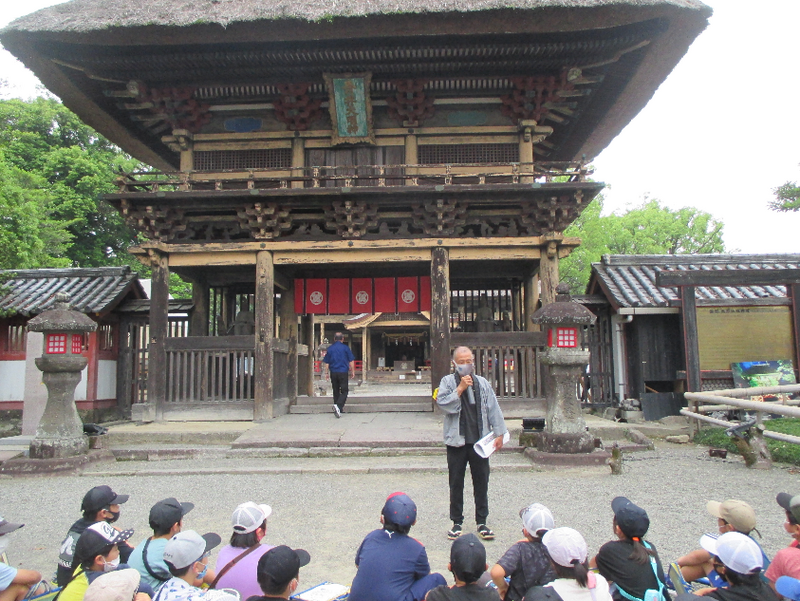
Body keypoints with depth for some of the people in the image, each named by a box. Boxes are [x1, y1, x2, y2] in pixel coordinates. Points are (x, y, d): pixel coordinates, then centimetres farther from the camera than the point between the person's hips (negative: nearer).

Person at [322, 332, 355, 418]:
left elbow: (326, 362, 8)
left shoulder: (330, 348, 5)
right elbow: (351, 361, 0)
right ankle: (338, 405, -24)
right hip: (343, 372, -3)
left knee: (336, 391, 13)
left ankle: (338, 409, 18)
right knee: (344, 391, -1)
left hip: (333, 372, 3)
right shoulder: (345, 348, -1)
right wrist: (353, 371, 9)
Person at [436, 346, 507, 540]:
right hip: (456, 441, -2)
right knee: (456, 484, 7)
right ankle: (457, 522, 20)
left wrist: (499, 433, 4)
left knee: (481, 482, 8)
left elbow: (493, 409, 8)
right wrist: (460, 388, -18)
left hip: (480, 441, 2)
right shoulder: (447, 382, -1)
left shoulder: (482, 383, 8)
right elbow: (443, 403, -16)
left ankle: (482, 522, 21)